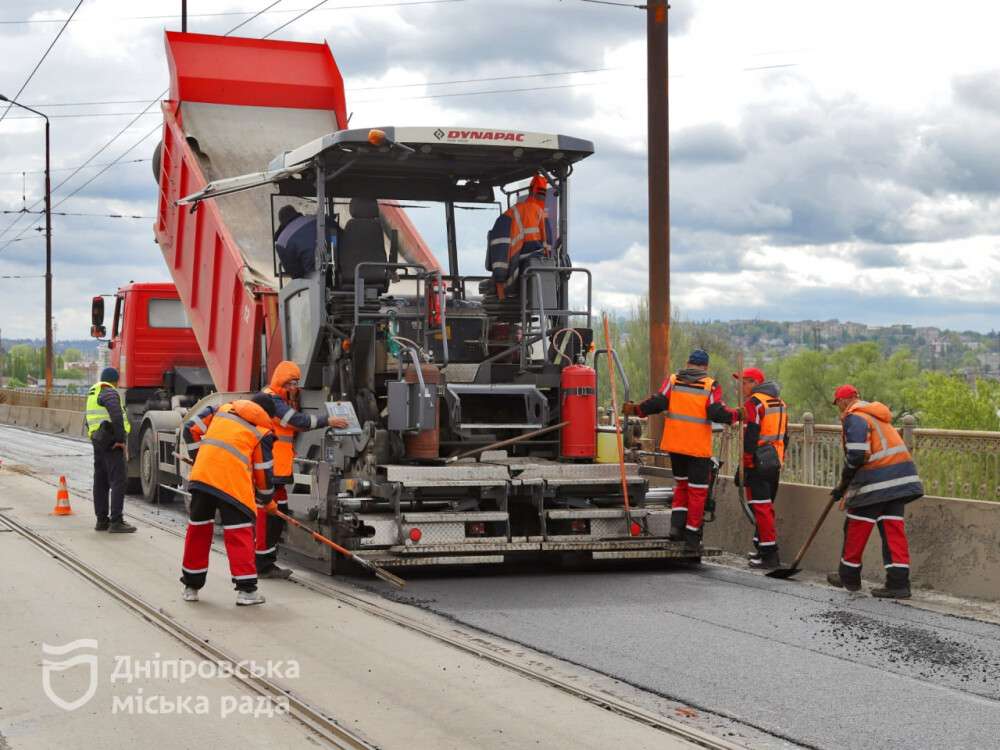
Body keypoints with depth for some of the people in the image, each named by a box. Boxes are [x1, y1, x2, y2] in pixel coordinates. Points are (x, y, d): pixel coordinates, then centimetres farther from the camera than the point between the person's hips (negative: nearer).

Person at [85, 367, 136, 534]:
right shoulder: (109, 393, -11)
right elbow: (116, 416, -25)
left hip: (97, 441, 10)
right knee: (118, 480, -10)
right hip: (112, 443, -10)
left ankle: (102, 520, 17)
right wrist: (121, 439, -19)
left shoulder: (93, 394, 19)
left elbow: (89, 421, 24)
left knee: (101, 481, 12)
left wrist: (94, 438, 18)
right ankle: (116, 521, -15)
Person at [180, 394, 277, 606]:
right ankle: (246, 589, -3)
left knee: (198, 528, 14)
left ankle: (191, 585, 23)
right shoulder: (262, 431, 10)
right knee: (240, 532, 2)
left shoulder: (224, 409, 21)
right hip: (233, 482, -4)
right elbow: (263, 470, 13)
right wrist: (267, 500, 26)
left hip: (201, 474, 4)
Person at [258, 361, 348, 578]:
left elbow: (295, 427, 13)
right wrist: (327, 422, -16)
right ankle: (262, 566, -5)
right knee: (267, 515, -8)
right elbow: (296, 420, -20)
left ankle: (267, 563, 21)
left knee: (279, 513, 14)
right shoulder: (271, 399, -11)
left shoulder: (283, 401, 22)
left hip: (278, 470, 10)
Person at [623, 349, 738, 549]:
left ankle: (677, 525, 6)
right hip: (698, 448, -3)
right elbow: (717, 413, -14)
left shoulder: (673, 381, 2)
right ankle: (692, 536, 6)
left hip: (674, 444, 3)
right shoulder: (710, 386, -5)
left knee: (681, 484, 21)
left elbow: (657, 403, -6)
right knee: (697, 491, 6)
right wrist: (735, 415, 2)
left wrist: (635, 409, 7)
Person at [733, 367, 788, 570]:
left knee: (761, 508, -7)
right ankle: (762, 548, 25)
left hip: (758, 464, -9)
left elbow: (750, 438, -18)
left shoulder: (754, 403, -13)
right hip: (775, 463, 9)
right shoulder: (780, 403, 15)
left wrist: (743, 467, -16)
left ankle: (769, 556, -8)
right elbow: (784, 437, 19)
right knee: (767, 506, 17)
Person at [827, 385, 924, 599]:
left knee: (857, 525, 7)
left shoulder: (854, 417, -8)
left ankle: (849, 576, 19)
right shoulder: (875, 414, 22)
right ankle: (898, 582, 0)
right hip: (900, 477, 8)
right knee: (893, 527, 6)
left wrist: (843, 485, -4)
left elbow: (856, 455, -19)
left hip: (876, 480, -8)